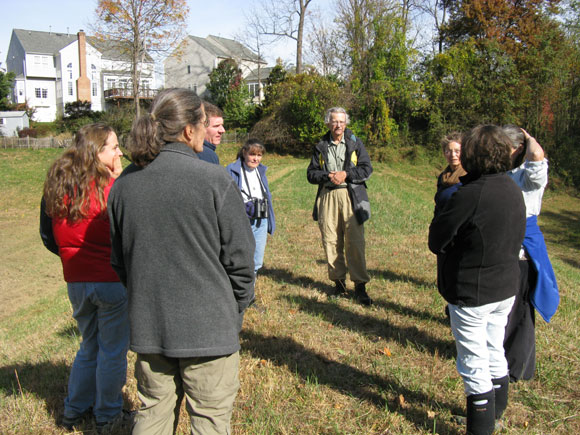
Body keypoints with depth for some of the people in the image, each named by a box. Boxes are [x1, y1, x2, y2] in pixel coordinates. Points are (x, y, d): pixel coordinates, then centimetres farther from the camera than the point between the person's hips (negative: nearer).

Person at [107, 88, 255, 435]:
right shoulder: (215, 181, -16)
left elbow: (119, 260, 9)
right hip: (207, 328, -5)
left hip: (147, 327, 5)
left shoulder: (124, 184, 0)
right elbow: (239, 259, -11)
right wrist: (238, 309, 5)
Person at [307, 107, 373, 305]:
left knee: (355, 242, -6)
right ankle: (338, 281, 17)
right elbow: (311, 173, 9)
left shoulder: (355, 143, 9)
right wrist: (328, 176, -9)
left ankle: (360, 285, 1)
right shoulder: (321, 147, 13)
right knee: (330, 241, 3)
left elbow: (367, 169, 3)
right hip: (327, 197, 2)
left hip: (351, 196, -2)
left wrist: (346, 174, -11)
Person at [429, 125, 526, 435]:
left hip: (472, 294, -8)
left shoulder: (469, 195, -24)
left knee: (473, 363, 6)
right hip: (506, 290, 8)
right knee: (495, 353, 23)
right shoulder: (514, 191, 1)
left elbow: (437, 241, -15)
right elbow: (517, 237, 10)